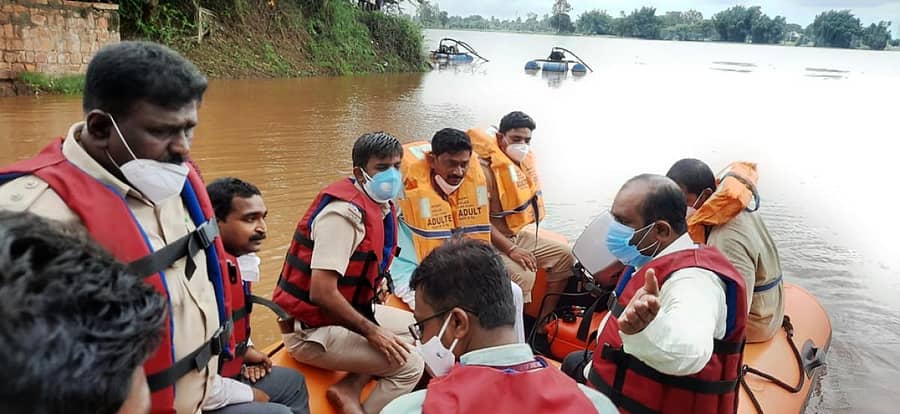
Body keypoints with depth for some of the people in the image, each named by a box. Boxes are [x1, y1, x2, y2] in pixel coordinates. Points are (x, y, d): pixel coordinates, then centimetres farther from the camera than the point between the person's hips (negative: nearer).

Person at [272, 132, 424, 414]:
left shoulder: (381, 206, 4)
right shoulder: (346, 213, -24)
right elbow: (322, 293, -29)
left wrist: (380, 280, 1)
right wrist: (370, 331, -19)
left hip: (348, 312, 10)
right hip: (311, 329, -10)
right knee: (409, 364, -14)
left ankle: (351, 389, 4)